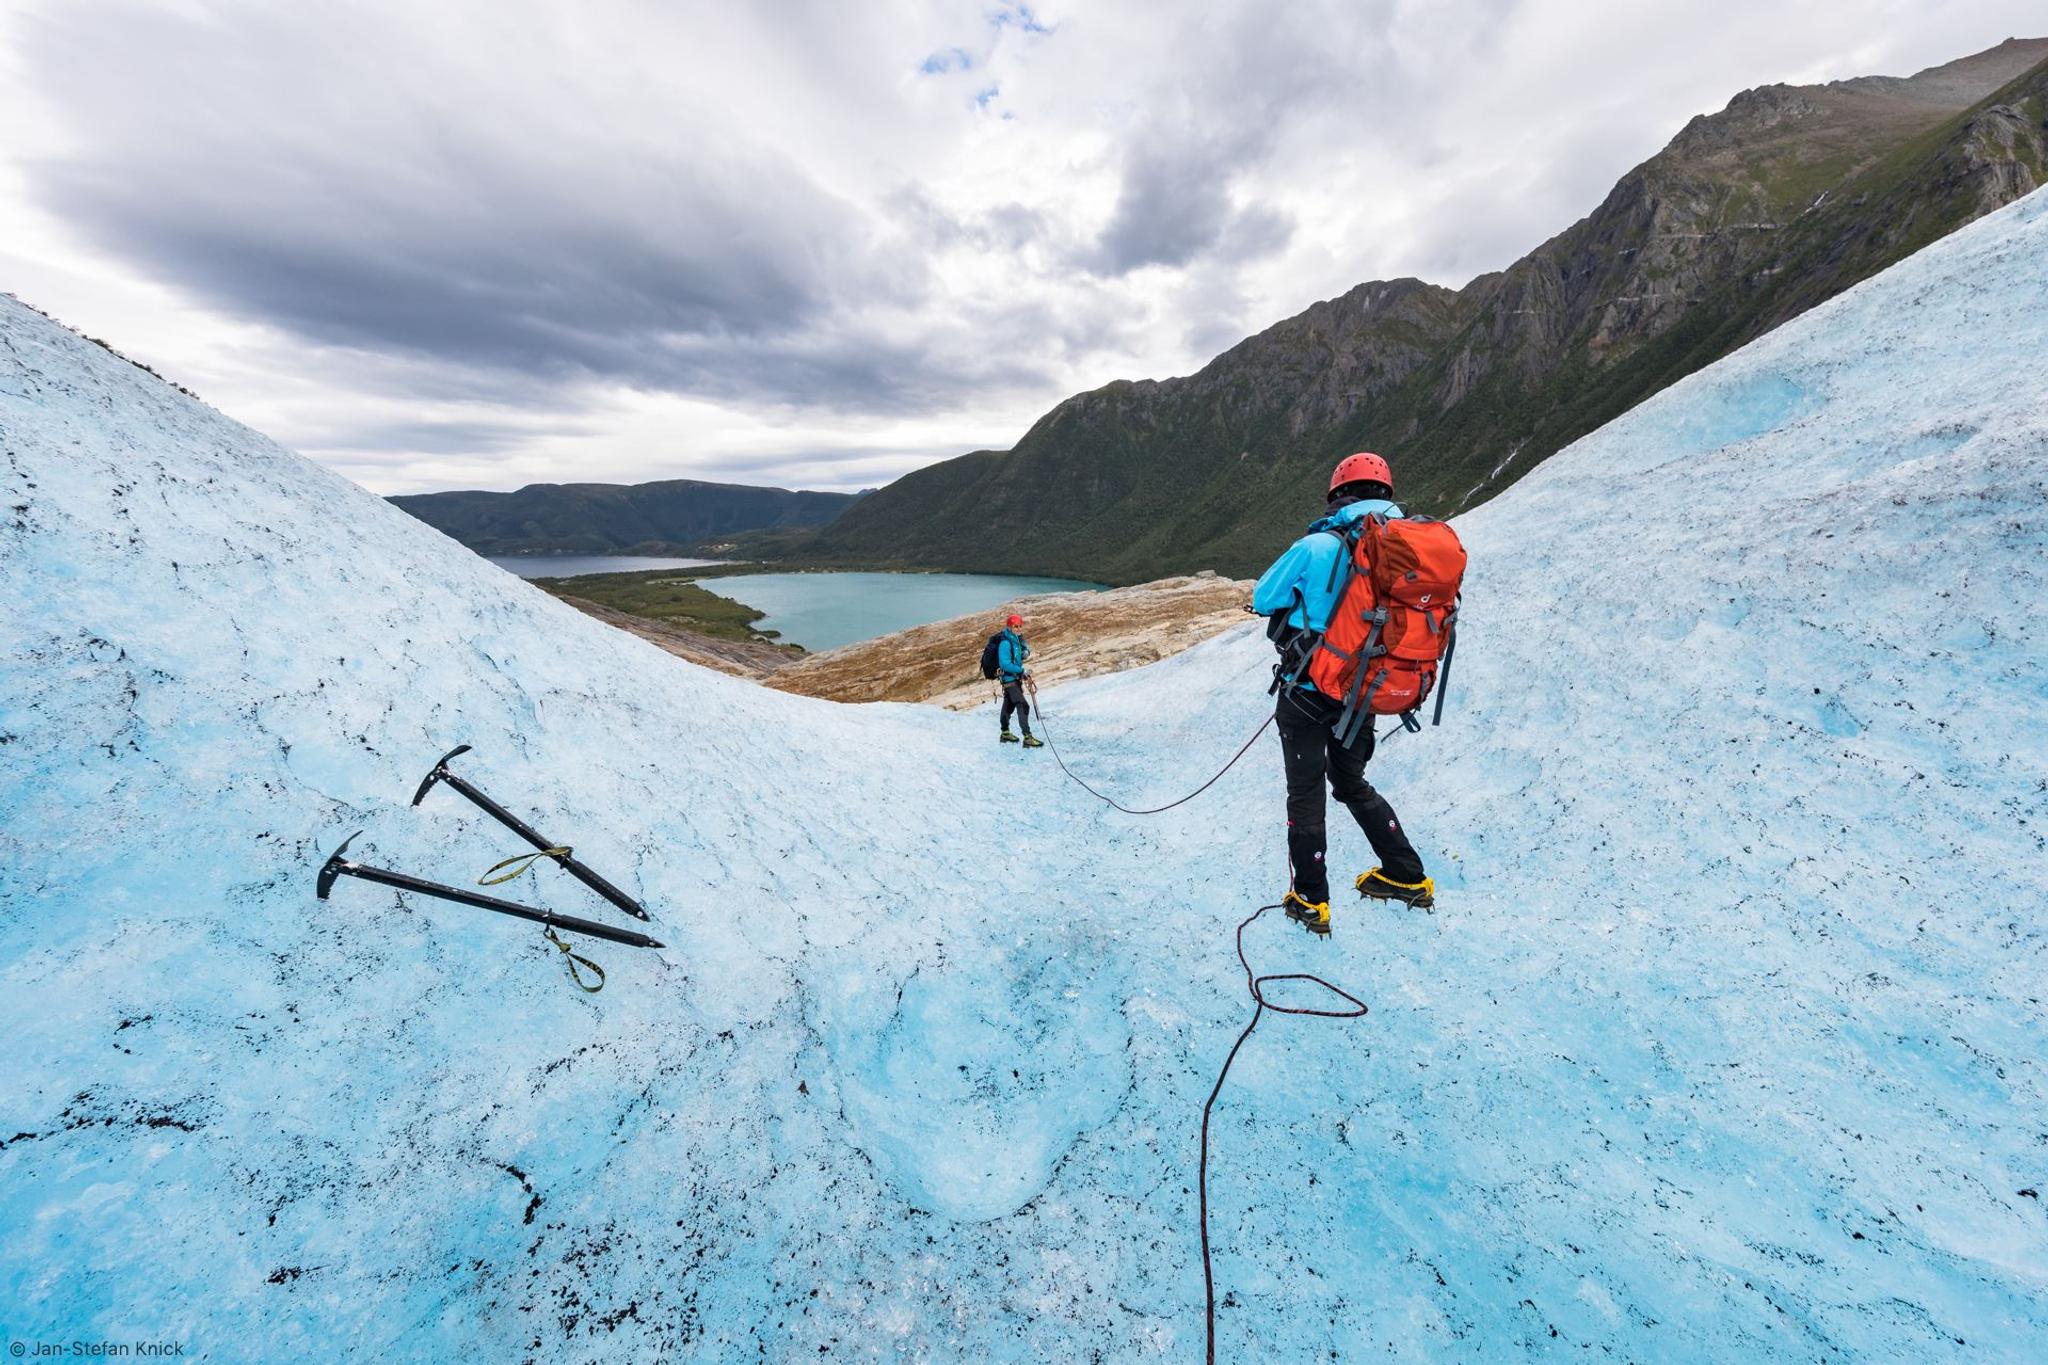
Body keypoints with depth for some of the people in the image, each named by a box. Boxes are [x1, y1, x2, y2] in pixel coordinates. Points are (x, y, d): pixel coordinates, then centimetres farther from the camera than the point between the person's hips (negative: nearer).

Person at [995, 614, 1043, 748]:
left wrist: (1025, 652, -5)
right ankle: (1028, 738, -18)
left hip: (1015, 678, 10)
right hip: (1009, 678, -10)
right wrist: (1021, 671, -29)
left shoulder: (1016, 639, 6)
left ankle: (1005, 733, 36)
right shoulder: (1005, 643, -22)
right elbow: (1005, 664, -27)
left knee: (1009, 705, 21)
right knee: (1023, 706, -16)